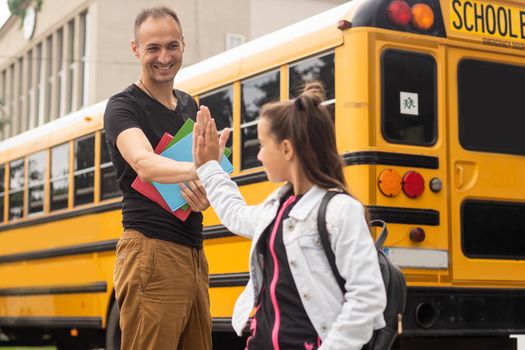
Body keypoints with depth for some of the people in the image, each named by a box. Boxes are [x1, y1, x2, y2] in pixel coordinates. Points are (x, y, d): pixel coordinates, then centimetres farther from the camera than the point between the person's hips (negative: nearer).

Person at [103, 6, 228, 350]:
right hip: (151, 253, -7)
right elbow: (144, 164, -24)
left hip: (193, 254, 7)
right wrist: (198, 170, -43)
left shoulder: (189, 105, 17)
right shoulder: (123, 107, -5)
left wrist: (204, 195, -5)